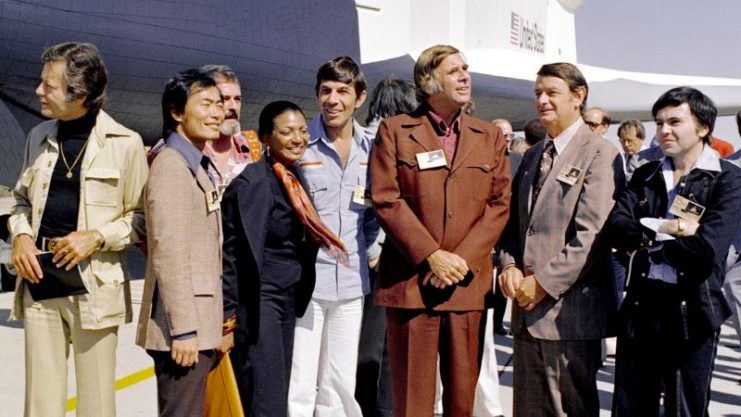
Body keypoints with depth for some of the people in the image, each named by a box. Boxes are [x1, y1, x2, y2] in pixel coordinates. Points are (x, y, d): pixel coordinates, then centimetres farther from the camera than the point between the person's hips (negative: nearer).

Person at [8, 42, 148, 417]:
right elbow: (22, 199, 21)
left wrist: (97, 237, -15)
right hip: (39, 279, 5)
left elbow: (140, 215, -1)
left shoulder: (125, 143, -5)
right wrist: (21, 235, 2)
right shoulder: (39, 136, 12)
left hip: (94, 284, -4)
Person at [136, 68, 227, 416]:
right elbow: (168, 251, -19)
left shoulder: (198, 166, 17)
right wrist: (183, 328, -22)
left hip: (198, 323, 10)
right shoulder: (171, 165, -12)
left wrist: (202, 326, 16)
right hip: (184, 325, -10)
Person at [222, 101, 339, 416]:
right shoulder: (253, 182, -14)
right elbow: (236, 255, -17)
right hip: (258, 302, -9)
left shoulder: (293, 179, 11)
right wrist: (228, 316, -18)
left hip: (287, 300, 9)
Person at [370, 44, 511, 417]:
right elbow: (386, 198, -5)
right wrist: (431, 256, -13)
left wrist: (462, 259, -8)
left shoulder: (490, 137, 13)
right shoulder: (394, 130, 4)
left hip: (468, 282, 3)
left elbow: (500, 203, 5)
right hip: (410, 280, -2)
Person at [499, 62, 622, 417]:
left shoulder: (599, 154, -6)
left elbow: (592, 234, -15)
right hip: (528, 308, 7)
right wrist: (509, 265, 0)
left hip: (569, 306, -7)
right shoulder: (532, 156, 18)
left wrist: (545, 283, -16)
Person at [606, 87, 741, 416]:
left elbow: (706, 249, -19)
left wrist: (645, 237, -8)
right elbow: (615, 227, -5)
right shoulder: (645, 175, 10)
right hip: (640, 309, 4)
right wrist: (667, 228, -17)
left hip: (691, 314, -4)